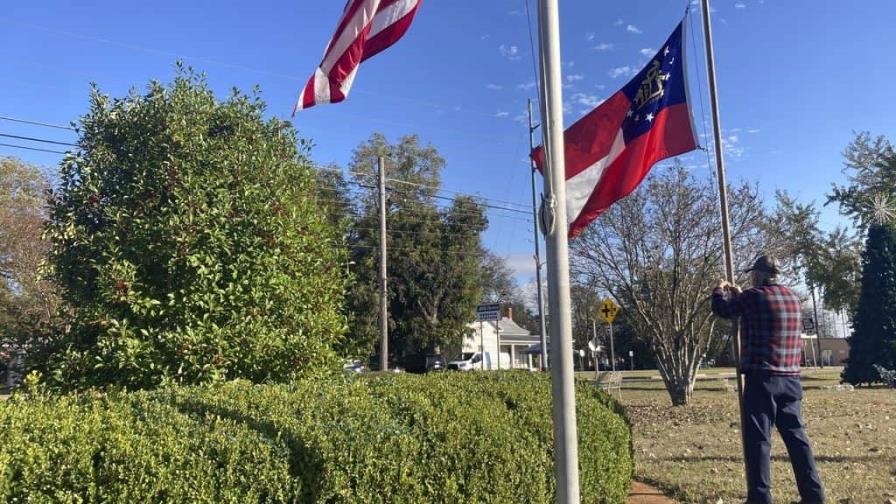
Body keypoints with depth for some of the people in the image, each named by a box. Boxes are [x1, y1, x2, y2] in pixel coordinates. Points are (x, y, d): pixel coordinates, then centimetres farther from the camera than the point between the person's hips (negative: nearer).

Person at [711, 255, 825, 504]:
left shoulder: (754, 296, -9)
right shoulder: (792, 297, 12)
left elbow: (722, 309, 4)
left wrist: (719, 290, 25)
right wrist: (738, 295, 36)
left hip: (762, 379, -7)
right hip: (791, 379, 7)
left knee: (758, 439, -3)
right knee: (796, 436, 13)